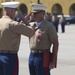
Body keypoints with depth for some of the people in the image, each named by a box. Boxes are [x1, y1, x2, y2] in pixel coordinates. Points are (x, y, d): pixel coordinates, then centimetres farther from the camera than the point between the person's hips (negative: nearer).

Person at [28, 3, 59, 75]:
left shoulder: (49, 26, -9)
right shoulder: (31, 25, 11)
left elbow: (55, 44, -10)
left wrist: (53, 61, -14)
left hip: (43, 57, -7)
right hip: (32, 56, 7)